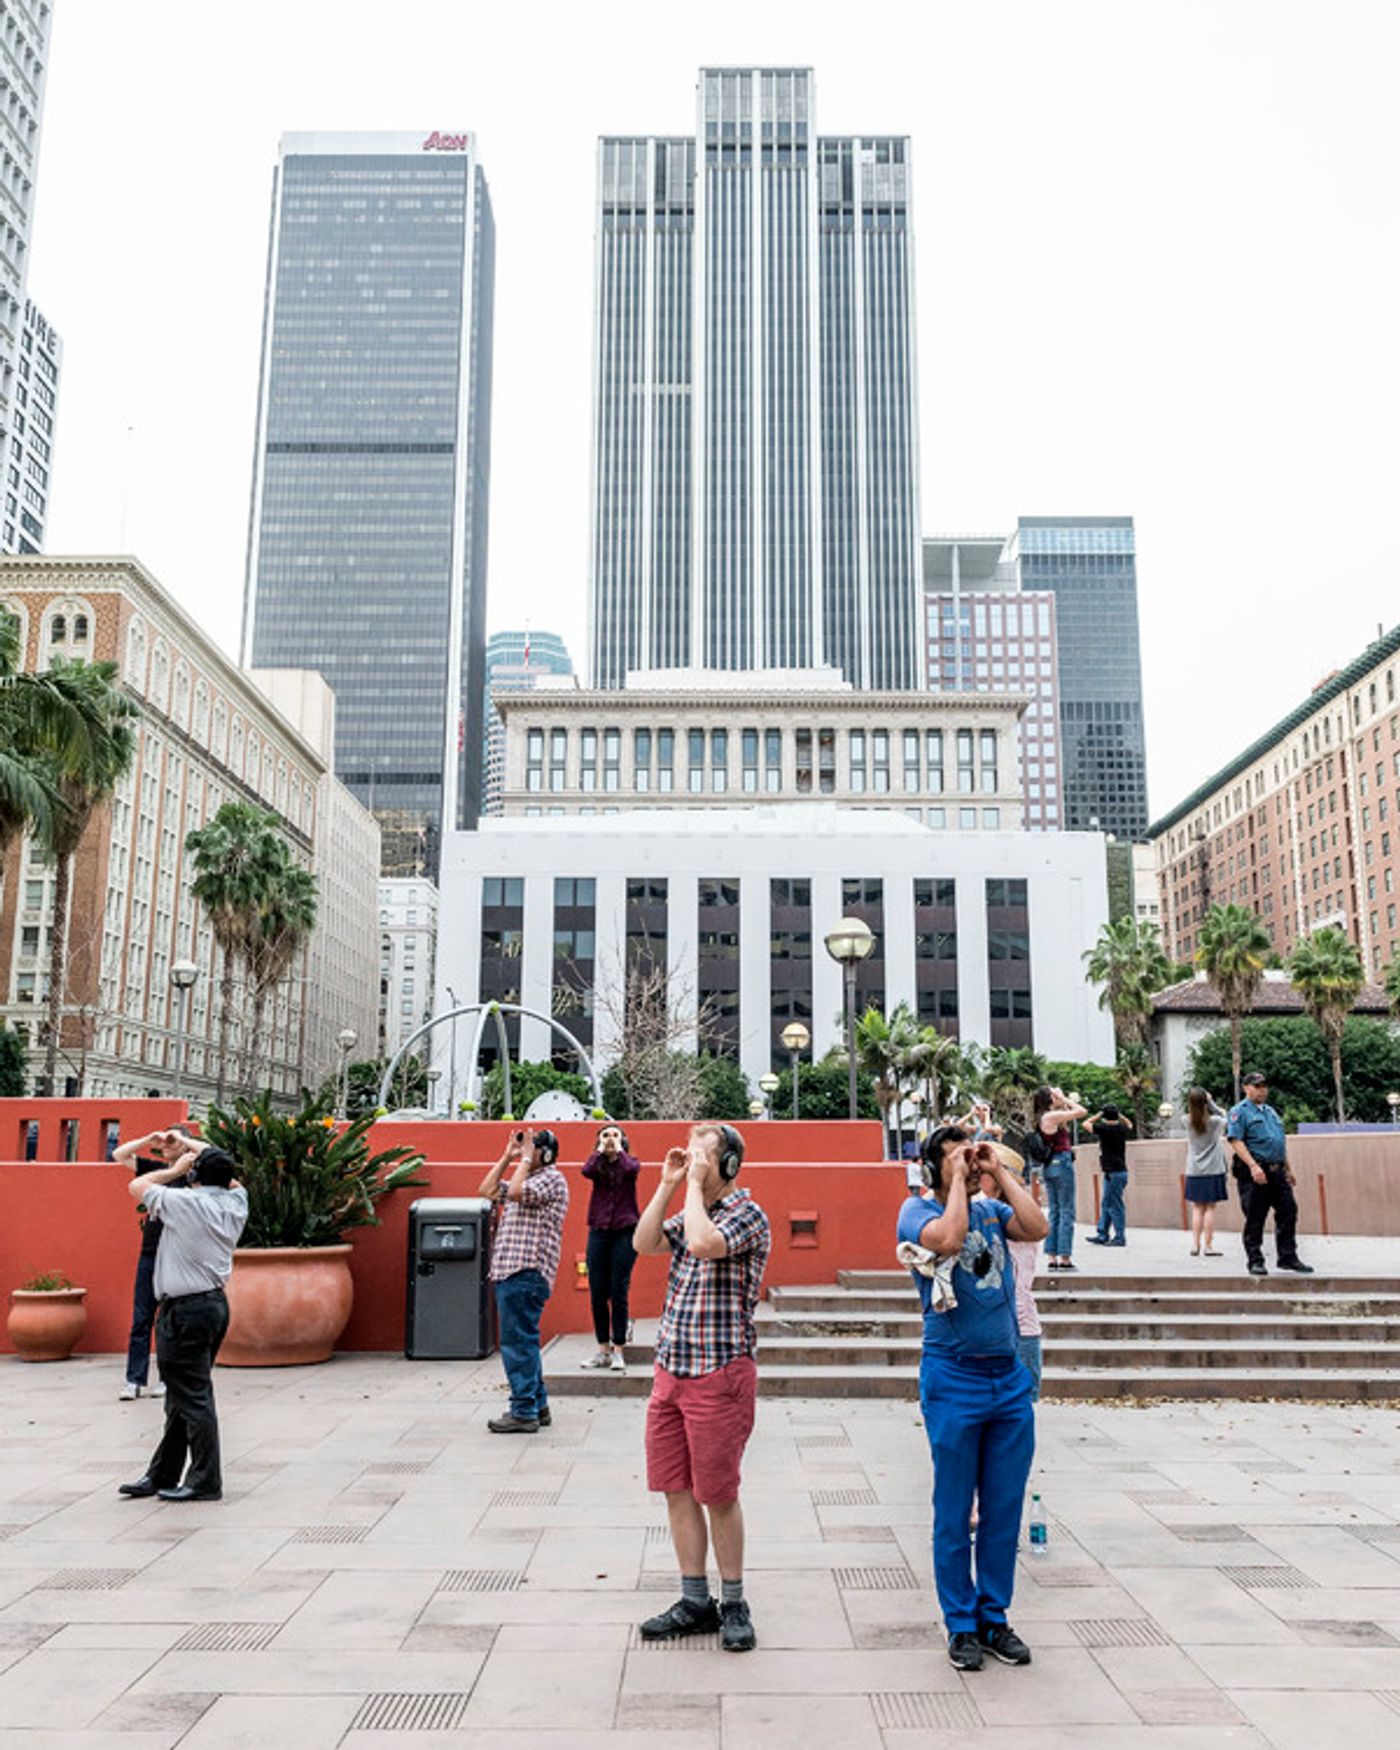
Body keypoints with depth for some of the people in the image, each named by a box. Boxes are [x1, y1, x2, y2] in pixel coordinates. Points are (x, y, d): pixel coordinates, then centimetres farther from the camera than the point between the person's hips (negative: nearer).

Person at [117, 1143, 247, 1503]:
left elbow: (137, 1185, 2)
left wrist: (175, 1170, 12)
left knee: (193, 1398, -2)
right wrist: (193, 1146, 31)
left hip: (185, 1310, -8)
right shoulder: (235, 1202, 4)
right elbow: (229, 1177, 27)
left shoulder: (184, 1201, -13)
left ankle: (205, 1481, 2)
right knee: (182, 1396, 16)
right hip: (216, 1302, 8)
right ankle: (162, 1475, 25)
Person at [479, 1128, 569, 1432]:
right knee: (522, 1341, 14)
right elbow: (487, 1190, 20)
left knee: (518, 1342, -9)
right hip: (509, 1271, 10)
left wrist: (525, 1159, -9)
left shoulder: (552, 1178, -6)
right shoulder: (527, 1180, 23)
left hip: (526, 1273, -10)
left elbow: (516, 1191, -21)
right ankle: (537, 1406, 21)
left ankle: (524, 1412, -6)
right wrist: (507, 1157, 16)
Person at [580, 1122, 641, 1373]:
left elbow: (631, 1169, -19)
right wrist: (601, 1150, -4)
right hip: (599, 1231, 2)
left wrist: (618, 1149, -5)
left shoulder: (630, 1162, 5)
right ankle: (603, 1350, 14)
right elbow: (586, 1171, -15)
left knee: (618, 1293, -2)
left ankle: (618, 1351, 4)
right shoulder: (597, 1163, 8)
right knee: (597, 1293, 4)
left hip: (625, 1232, -2)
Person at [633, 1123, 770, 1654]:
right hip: (670, 1370, 8)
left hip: (719, 1375, -8)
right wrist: (668, 1185, -1)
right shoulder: (691, 1213, 14)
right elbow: (643, 1243, 3)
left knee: (717, 1494, 2)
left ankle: (733, 1603, 19)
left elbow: (703, 1243, -28)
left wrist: (695, 1185, -16)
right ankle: (695, 1601, 23)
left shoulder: (747, 1215, -11)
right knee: (676, 1489, 11)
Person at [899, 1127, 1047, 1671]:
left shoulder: (992, 1209, 9)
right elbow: (949, 1238, -26)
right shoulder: (918, 1210, -5)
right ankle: (961, 1624, 20)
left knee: (1005, 1509, 11)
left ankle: (994, 1617, 25)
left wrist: (999, 1170, -4)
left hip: (1009, 1376, 5)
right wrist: (959, 1180, -14)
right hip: (954, 1379, -5)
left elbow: (1037, 1228, -8)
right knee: (954, 1512, 6)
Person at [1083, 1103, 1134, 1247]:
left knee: (1114, 1206, -3)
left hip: (1114, 1173, -8)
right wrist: (1118, 1114, 20)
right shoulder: (1122, 1128, 7)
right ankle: (1102, 1235, 19)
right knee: (1106, 1205, 14)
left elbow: (1086, 1123, -4)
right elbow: (1129, 1124, 31)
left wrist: (1099, 1115, 1)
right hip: (1119, 1171, 8)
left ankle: (1120, 1238, 1)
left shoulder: (1104, 1128, -14)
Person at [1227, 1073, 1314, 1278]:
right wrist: (1253, 1166, -23)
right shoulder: (1240, 1111, -3)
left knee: (1288, 1212, 5)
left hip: (1277, 1171, 7)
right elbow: (1236, 1141, -14)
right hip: (1254, 1173, -7)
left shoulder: (1271, 1111, 21)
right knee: (1254, 1219, -1)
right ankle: (1255, 1261, 6)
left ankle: (1288, 1257, 14)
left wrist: (1287, 1169, 23)